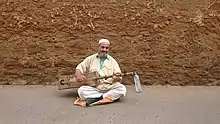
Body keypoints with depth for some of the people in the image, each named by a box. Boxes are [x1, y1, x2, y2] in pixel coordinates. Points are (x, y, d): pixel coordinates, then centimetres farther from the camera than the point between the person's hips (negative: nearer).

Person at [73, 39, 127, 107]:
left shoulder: (112, 61, 9)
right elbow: (79, 67, 8)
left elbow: (119, 77, 4)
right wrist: (78, 75, -15)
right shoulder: (91, 58, 10)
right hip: (93, 88, 0)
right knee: (81, 90, -27)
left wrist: (117, 78, -21)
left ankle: (95, 99, -24)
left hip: (109, 87, 0)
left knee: (122, 89, -26)